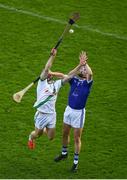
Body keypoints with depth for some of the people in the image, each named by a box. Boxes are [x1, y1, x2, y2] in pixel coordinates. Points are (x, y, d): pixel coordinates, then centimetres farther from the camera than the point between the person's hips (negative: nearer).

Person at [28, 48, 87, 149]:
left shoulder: (56, 84, 5)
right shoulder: (42, 82, -6)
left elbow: (68, 76, 0)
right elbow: (46, 69, -20)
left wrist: (79, 66, -9)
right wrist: (53, 56, -28)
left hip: (52, 115, 4)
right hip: (41, 114, -4)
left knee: (51, 137, 10)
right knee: (37, 135, 12)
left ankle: (44, 129, 44)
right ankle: (31, 137, 48)